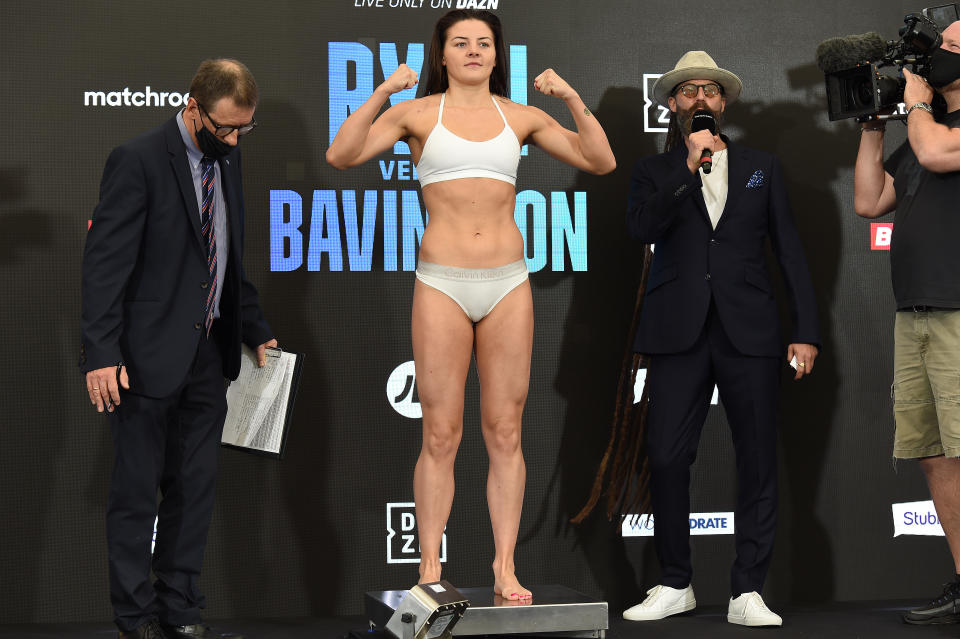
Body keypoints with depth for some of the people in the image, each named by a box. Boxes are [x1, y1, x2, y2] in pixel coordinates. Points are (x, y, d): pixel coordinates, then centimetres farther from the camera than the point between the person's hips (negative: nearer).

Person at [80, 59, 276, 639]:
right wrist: (101, 354, -20)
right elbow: (105, 262, -16)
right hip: (148, 355, -7)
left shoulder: (227, 161, 10)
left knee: (196, 487, 11)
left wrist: (255, 329, 16)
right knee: (137, 491, 4)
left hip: (208, 354, 7)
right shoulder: (138, 161, -13)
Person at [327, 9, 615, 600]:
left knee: (505, 433, 4)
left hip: (508, 285, 2)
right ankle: (430, 571, 7)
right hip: (442, 285, -2)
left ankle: (506, 568, 10)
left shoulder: (520, 117, 10)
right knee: (441, 435, -1)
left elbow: (601, 161, 7)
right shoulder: (419, 112, 4)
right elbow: (341, 155, -7)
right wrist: (382, 94, -15)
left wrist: (572, 98, -4)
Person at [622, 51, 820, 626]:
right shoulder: (655, 172, 13)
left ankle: (747, 593, 7)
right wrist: (690, 168, -11)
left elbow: (791, 251, 11)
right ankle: (676, 585, 11)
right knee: (667, 460, -5)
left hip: (749, 335, 1)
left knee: (759, 464, -1)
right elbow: (642, 227, -7)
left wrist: (808, 331, 4)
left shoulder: (762, 168, 15)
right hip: (680, 335, -1)